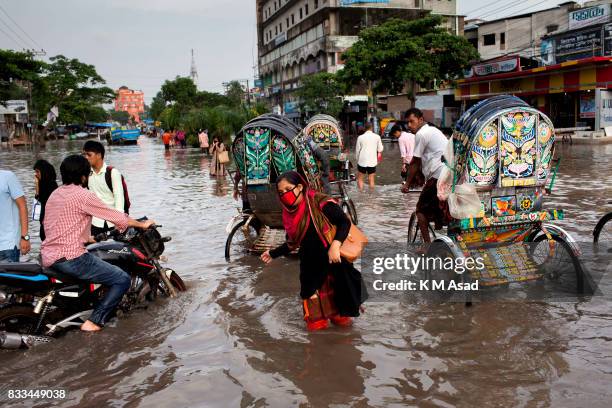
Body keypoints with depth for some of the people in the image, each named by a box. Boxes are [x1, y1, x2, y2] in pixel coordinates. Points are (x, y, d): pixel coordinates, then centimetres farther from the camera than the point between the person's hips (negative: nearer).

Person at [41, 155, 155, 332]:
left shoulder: (55, 194, 16)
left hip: (49, 257, 10)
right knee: (123, 280, -7)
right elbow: (116, 217, -7)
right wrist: (142, 224, 7)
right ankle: (93, 323, -11)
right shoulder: (83, 195, -11)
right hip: (69, 257, -10)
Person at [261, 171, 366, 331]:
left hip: (333, 259, -5)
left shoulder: (320, 203, -18)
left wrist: (335, 246, -34)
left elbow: (345, 222, -21)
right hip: (311, 265, 5)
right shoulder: (289, 214, 2)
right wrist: (273, 254, 21)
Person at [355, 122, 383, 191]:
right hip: (372, 162, 1)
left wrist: (357, 159, 16)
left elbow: (357, 150, 1)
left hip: (362, 162, -1)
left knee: (360, 178, 13)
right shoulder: (377, 137, -4)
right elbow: (380, 149, 1)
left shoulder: (360, 137, -5)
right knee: (371, 179, 9)